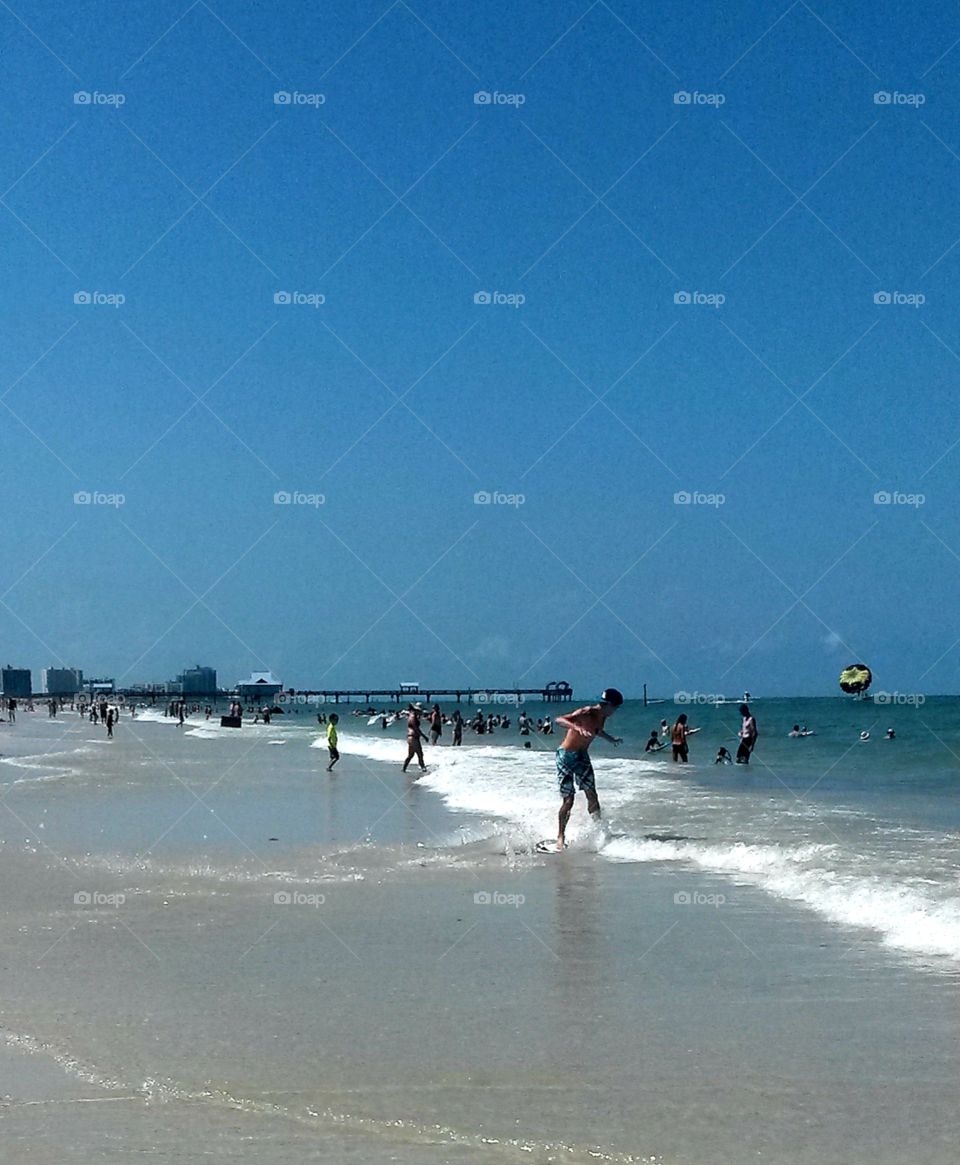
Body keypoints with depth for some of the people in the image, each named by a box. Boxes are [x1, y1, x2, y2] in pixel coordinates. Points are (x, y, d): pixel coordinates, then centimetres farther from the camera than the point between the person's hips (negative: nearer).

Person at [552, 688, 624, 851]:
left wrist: (611, 739, 37)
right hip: (566, 756, -7)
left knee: (592, 795, -2)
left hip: (582, 756, 7)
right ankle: (560, 837, 9)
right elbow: (559, 720, -37)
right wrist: (577, 728, -53)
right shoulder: (586, 713, -25)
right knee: (568, 800, -5)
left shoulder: (602, 717, 0)